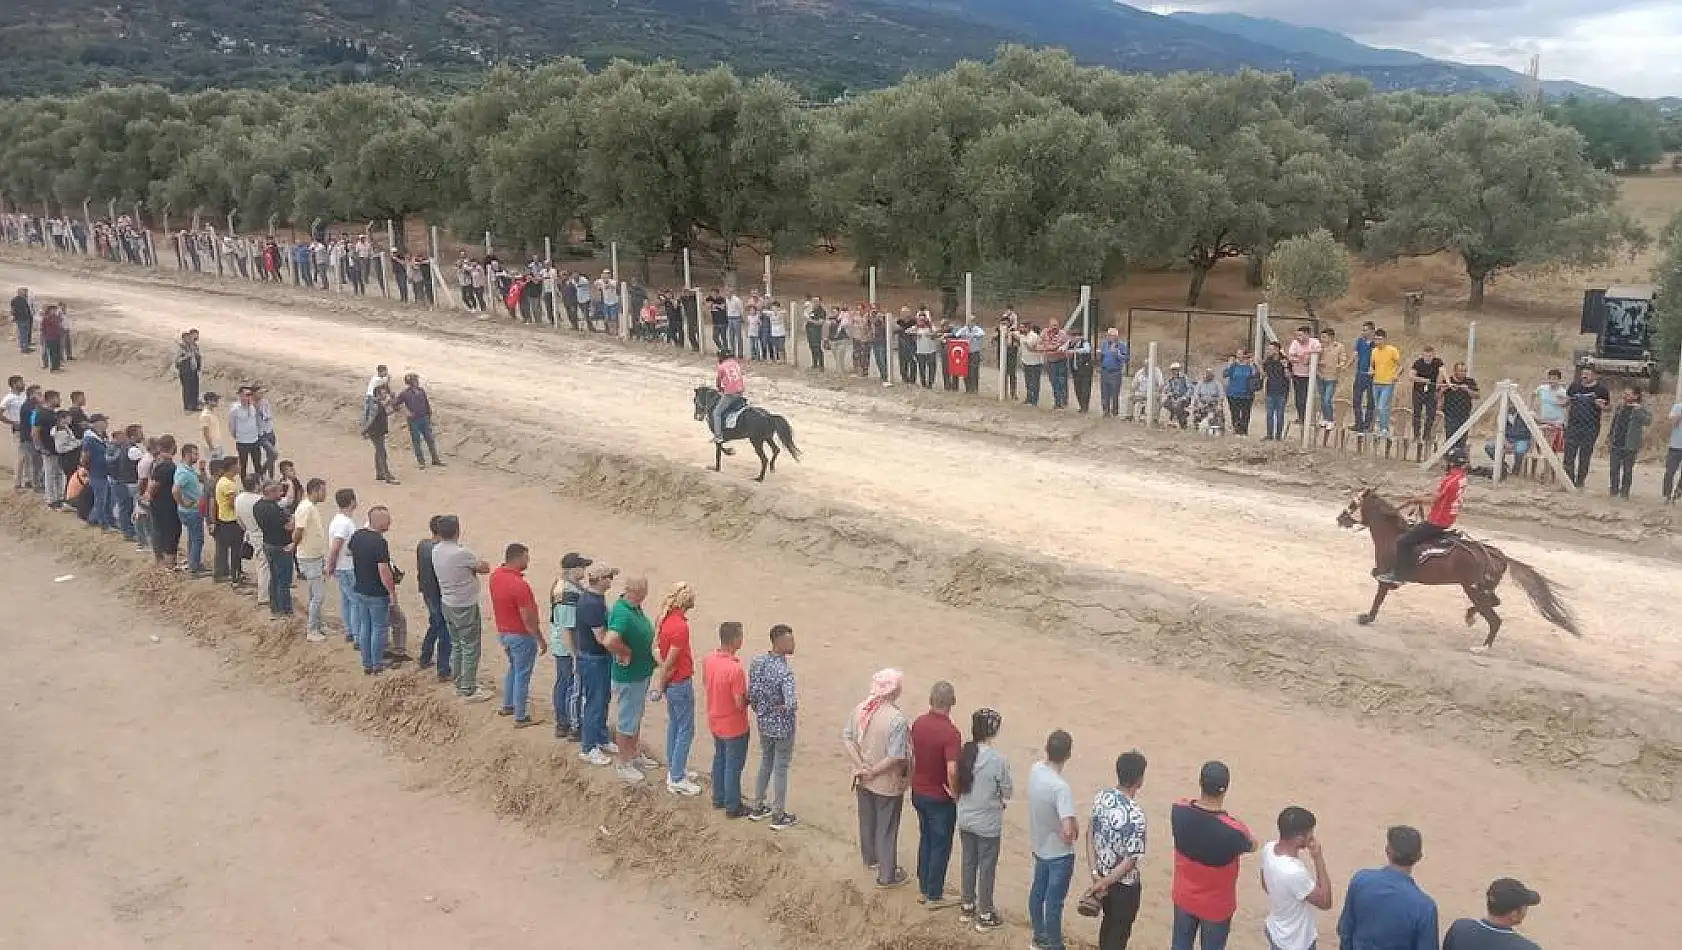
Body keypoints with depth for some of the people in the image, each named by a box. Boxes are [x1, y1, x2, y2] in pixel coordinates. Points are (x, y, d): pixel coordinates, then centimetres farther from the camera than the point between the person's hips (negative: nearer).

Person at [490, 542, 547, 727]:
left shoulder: (496, 575, -3)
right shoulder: (519, 585, -29)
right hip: (521, 636, -8)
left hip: (503, 632, 8)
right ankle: (521, 717, 15)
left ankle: (507, 705, 39)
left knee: (514, 668, 27)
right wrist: (541, 640, -14)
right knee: (522, 676, 5)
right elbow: (528, 619, -23)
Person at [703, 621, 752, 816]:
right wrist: (749, 696, -5)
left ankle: (718, 798, 38)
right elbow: (740, 703, -26)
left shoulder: (708, 659, -9)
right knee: (734, 765, 9)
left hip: (715, 722, 7)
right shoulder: (735, 669, -32)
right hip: (734, 727, -7)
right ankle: (732, 807, 22)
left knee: (719, 759, 24)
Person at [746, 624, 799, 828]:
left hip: (763, 724, 6)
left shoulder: (757, 662, -8)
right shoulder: (785, 671, -28)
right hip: (783, 727, -6)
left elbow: (751, 695, -2)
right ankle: (779, 816, 22)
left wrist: (760, 711, 13)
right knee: (781, 769, 9)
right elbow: (791, 705, -38)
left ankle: (757, 808, 37)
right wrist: (781, 708, -17)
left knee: (765, 763, 24)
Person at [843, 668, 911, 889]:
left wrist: (861, 766, -9)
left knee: (867, 820, 26)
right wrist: (872, 772, -16)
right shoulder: (897, 719, -28)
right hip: (887, 784, -6)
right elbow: (895, 757, -29)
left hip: (863, 780, 6)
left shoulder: (860, 709, -8)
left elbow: (846, 738, -5)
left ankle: (871, 859, 48)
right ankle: (886, 875, 24)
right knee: (886, 829, 10)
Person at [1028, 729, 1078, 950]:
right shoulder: (1061, 787, -34)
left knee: (1038, 891, 23)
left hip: (1039, 847, 7)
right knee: (1054, 901, 9)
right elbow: (1068, 830, -40)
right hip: (1059, 853, -7)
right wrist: (1069, 838, -14)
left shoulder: (1035, 770, -12)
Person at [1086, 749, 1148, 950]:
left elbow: (1090, 835, -3)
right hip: (1124, 884, -6)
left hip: (1102, 875, 7)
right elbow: (1131, 860, -26)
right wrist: (1102, 884, -18)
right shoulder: (1135, 814, -30)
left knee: (1108, 923, 28)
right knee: (1119, 933, 14)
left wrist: (1096, 875, -6)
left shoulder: (1101, 797, -9)